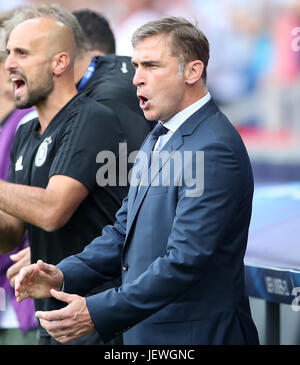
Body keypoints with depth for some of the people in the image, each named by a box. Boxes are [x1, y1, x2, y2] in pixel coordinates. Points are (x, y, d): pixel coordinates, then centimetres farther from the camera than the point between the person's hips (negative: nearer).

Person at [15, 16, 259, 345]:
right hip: (144, 330, 9)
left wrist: (96, 315, -28)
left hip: (195, 335, -9)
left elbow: (185, 261, -25)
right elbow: (125, 232, 13)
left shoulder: (215, 149, -20)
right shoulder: (158, 139, 13)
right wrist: (64, 275, -3)